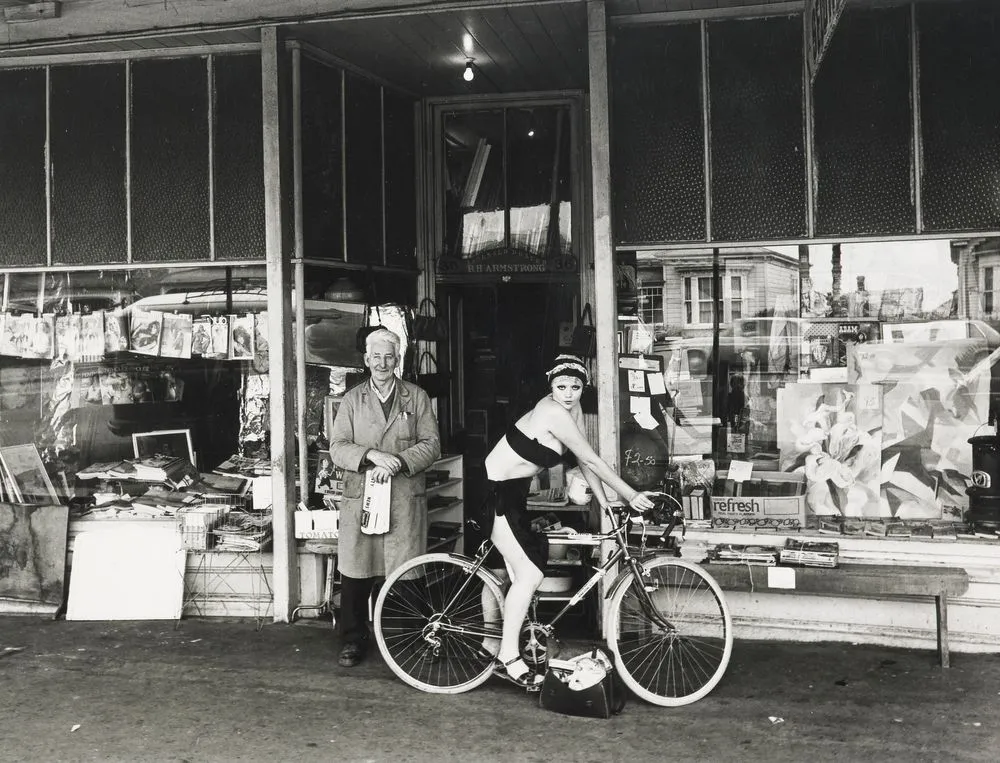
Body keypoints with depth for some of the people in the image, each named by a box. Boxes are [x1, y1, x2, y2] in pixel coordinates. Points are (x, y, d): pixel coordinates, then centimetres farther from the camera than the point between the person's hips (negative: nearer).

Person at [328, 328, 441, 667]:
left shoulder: (417, 397, 10)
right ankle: (353, 640, 17)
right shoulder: (352, 398, 11)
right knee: (355, 574, 2)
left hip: (405, 499, -1)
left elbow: (431, 444, 3)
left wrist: (398, 462, -13)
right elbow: (337, 448, 3)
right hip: (360, 497, 1)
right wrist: (371, 455, -15)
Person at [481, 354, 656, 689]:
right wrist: (631, 495, -16)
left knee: (500, 571, 18)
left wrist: (606, 506, 4)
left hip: (513, 493, 10)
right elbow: (591, 460, -21)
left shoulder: (573, 410, 3)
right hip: (493, 491, -10)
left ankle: (491, 644, 31)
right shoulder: (553, 412, -25)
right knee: (530, 573, -13)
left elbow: (584, 463, 6)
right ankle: (509, 657, -5)